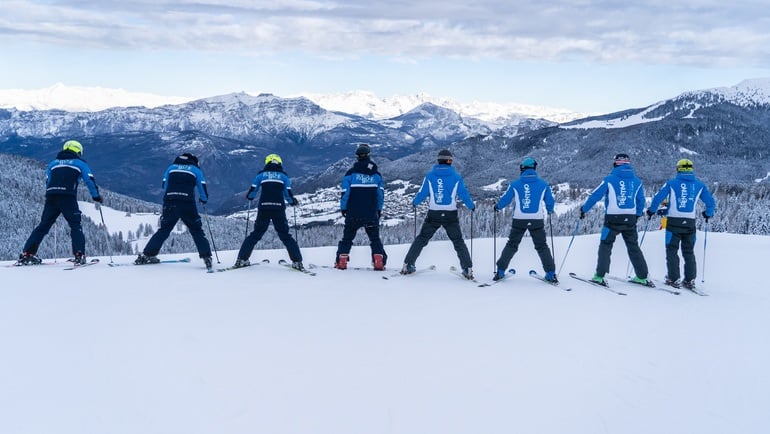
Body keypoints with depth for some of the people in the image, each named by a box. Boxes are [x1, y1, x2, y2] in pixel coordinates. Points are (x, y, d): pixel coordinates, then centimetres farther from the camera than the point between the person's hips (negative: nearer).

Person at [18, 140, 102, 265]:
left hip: (51, 197, 4)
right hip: (68, 197, -4)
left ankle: (26, 254, 11)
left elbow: (47, 182, 24)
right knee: (75, 226, 0)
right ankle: (79, 255, -13)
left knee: (43, 225, 12)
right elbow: (90, 180, 7)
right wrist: (96, 196, 16)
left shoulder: (53, 163, 25)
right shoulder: (80, 163, 13)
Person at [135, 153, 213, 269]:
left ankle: (146, 255, 16)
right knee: (197, 231, 6)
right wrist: (203, 200, 29)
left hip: (169, 204, 2)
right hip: (188, 205, -2)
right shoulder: (196, 170, 14)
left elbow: (164, 186, 20)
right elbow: (203, 189, 10)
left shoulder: (171, 167, 20)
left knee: (163, 230, 16)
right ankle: (206, 257, -4)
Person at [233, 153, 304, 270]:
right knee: (286, 236, 7)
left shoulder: (261, 175, 10)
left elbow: (251, 193, 6)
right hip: (279, 209, 0)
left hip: (263, 209, 1)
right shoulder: (284, 176, 9)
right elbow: (289, 195, 4)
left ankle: (242, 259, 8)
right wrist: (294, 202, 24)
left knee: (255, 235, 12)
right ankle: (297, 261, -1)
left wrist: (249, 196, 29)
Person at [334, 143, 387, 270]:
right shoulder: (376, 174, 1)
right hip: (371, 213, 1)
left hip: (353, 213, -1)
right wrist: (379, 209, 17)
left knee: (347, 237, 12)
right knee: (375, 238, 12)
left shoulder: (350, 173, -7)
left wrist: (343, 208, 7)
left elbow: (345, 192, -6)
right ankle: (379, 261, 1)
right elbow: (381, 193, 6)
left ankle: (341, 261, 6)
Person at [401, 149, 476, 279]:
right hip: (451, 215, -1)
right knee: (458, 241, 11)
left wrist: (414, 203, 23)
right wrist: (472, 206, 20)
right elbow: (464, 194, 2)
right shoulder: (456, 177, -2)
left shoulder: (430, 175, 0)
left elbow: (422, 193, 3)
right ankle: (468, 269, 3)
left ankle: (407, 265, 10)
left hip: (433, 215, 1)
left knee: (421, 239, 12)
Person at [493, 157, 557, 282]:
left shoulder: (515, 184, -2)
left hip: (519, 220, 0)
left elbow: (505, 199, 3)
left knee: (511, 245, 12)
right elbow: (550, 201, 7)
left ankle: (500, 271, 10)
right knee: (542, 246, 12)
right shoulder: (543, 184, 1)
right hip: (537, 220, 0)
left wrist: (497, 207, 24)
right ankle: (550, 273, 7)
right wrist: (550, 210, 30)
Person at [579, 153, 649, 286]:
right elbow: (641, 201, 15)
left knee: (605, 246, 5)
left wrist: (584, 209, 7)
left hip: (613, 219, -3)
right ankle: (642, 276, 14)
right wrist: (637, 215, 32)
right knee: (633, 247, 13)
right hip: (630, 219, 3)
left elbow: (595, 196, -4)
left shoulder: (610, 179, -5)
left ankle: (599, 276, 0)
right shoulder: (637, 181, 6)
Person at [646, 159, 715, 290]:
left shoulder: (671, 183, -2)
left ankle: (673, 279, 3)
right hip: (690, 223, 3)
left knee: (672, 250, 6)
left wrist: (651, 211, 12)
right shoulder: (699, 185, 6)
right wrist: (708, 214, 28)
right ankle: (690, 280, 10)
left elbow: (657, 198, -5)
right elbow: (711, 202, 10)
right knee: (689, 252, 13)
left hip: (674, 222, -3)